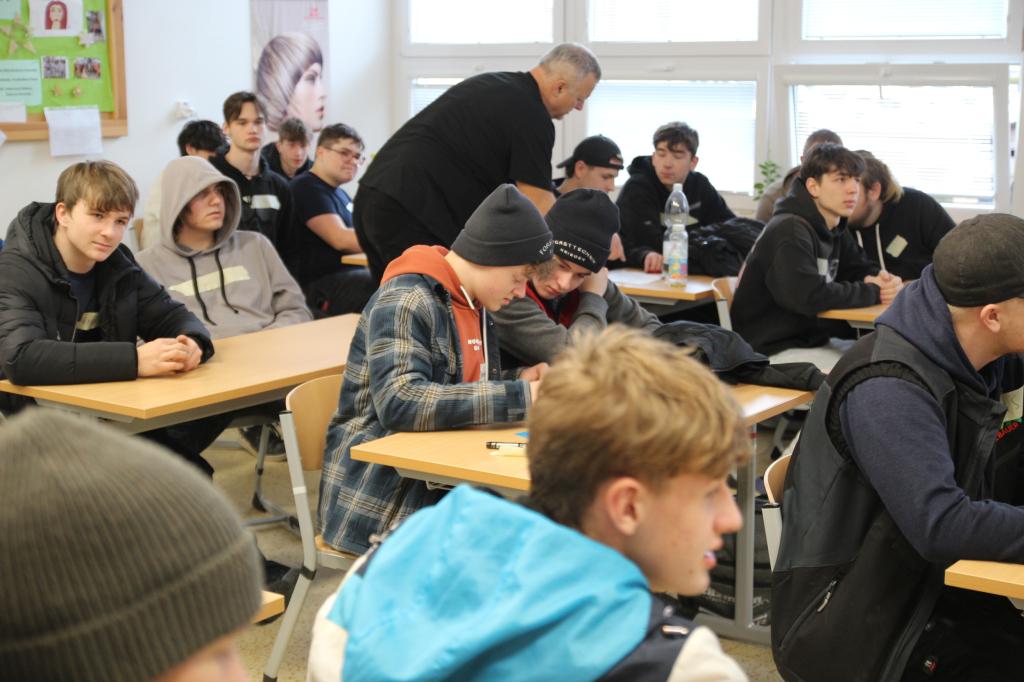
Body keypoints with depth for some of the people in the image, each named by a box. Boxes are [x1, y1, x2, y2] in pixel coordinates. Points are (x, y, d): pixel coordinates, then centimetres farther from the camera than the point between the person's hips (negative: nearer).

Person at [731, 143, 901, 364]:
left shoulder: (835, 229, 10)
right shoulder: (789, 231, -20)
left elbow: (861, 270, 16)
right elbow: (809, 296, -31)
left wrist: (884, 281, -10)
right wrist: (873, 292, -18)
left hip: (813, 341, 9)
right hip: (772, 350, -9)